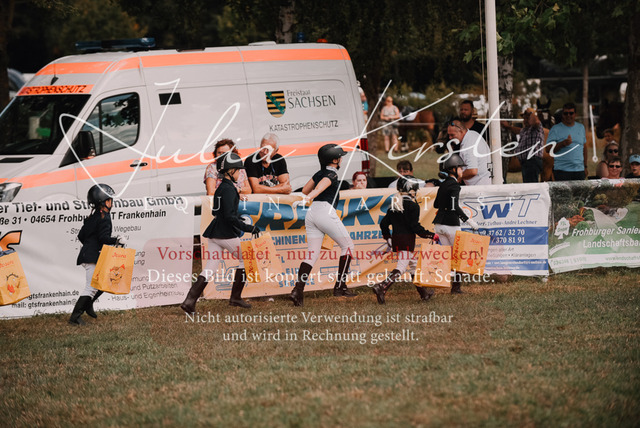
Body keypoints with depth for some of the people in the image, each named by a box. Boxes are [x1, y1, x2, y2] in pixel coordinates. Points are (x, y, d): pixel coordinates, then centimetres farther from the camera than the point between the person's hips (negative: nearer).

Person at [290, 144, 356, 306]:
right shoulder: (331, 174, -5)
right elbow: (320, 186, -25)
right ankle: (340, 286, 5)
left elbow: (305, 190, 27)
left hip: (311, 213, 8)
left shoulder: (319, 173, 18)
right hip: (325, 212, -8)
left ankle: (298, 289, -13)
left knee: (312, 254, 4)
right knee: (347, 245, 9)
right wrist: (310, 198, -41)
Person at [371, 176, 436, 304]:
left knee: (414, 263, 19)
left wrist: (388, 238, 28)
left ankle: (423, 292, 25)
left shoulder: (394, 204, 12)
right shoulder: (412, 205, -10)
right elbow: (415, 226, -15)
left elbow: (384, 223, 14)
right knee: (401, 267, -11)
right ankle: (381, 287, -27)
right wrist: (431, 235, -6)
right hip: (407, 239, -8)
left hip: (396, 239, 8)